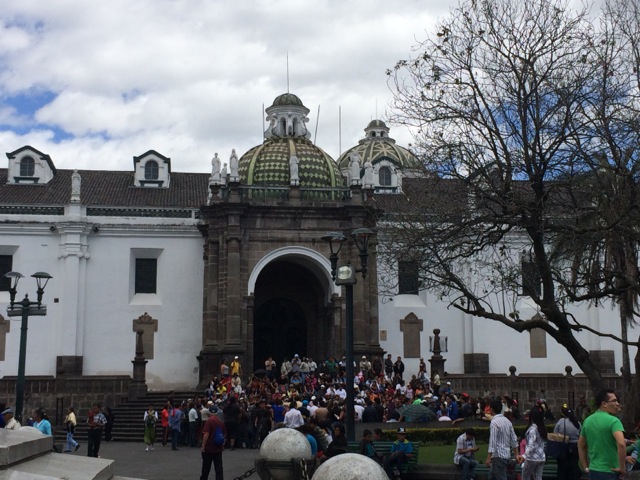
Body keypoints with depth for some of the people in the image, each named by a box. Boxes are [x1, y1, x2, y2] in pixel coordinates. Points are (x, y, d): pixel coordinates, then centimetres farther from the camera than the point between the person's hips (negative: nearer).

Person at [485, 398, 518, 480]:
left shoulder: (494, 422, -16)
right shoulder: (507, 421, 10)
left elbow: (493, 441, -21)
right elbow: (514, 439, 11)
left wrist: (488, 458, -20)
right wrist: (517, 454, 16)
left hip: (498, 456, -9)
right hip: (506, 455, 9)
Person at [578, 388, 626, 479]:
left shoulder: (587, 420, 9)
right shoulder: (613, 421, -14)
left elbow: (581, 445, 16)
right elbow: (621, 444, -29)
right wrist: (622, 467, -19)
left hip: (593, 471, 7)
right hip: (610, 472, -7)